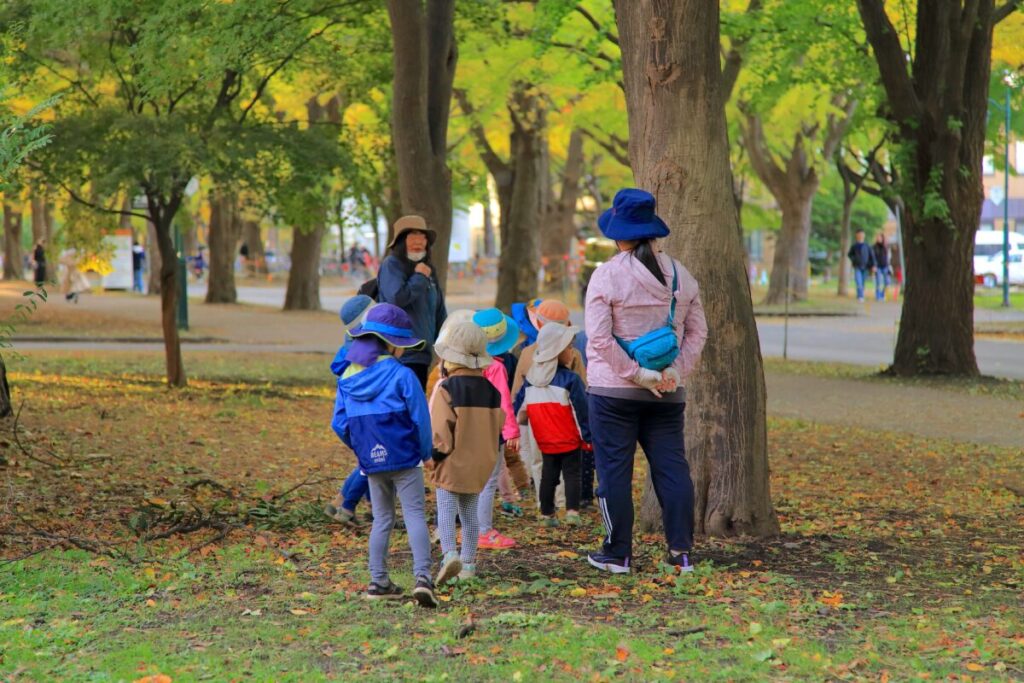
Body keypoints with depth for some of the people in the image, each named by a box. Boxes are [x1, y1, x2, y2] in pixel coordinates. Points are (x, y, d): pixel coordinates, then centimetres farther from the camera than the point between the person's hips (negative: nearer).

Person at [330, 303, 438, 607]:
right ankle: (422, 577, -17)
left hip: (371, 462, 5)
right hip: (405, 459, -5)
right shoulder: (402, 375, -12)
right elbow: (420, 418, -10)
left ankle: (378, 581, 15)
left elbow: (339, 424, 4)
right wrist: (426, 453, 5)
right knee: (415, 516, -4)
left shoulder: (348, 377, 3)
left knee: (382, 519, 16)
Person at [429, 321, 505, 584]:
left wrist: (438, 452, -5)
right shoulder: (490, 389, 5)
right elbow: (498, 423, 9)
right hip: (480, 463, 6)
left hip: (451, 463, -6)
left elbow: (440, 426, -18)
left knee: (446, 508, -4)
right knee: (470, 511, 14)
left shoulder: (446, 388, -14)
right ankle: (468, 562, 17)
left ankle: (450, 554, -24)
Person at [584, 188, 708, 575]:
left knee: (614, 470, 3)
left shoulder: (607, 275, -10)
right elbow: (698, 331, 8)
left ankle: (618, 554, 6)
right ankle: (681, 553, 5)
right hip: (667, 395, 4)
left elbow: (599, 338, -16)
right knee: (671, 467, 7)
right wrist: (675, 370, 0)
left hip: (614, 390, -4)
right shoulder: (680, 275, 7)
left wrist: (636, 373, -13)